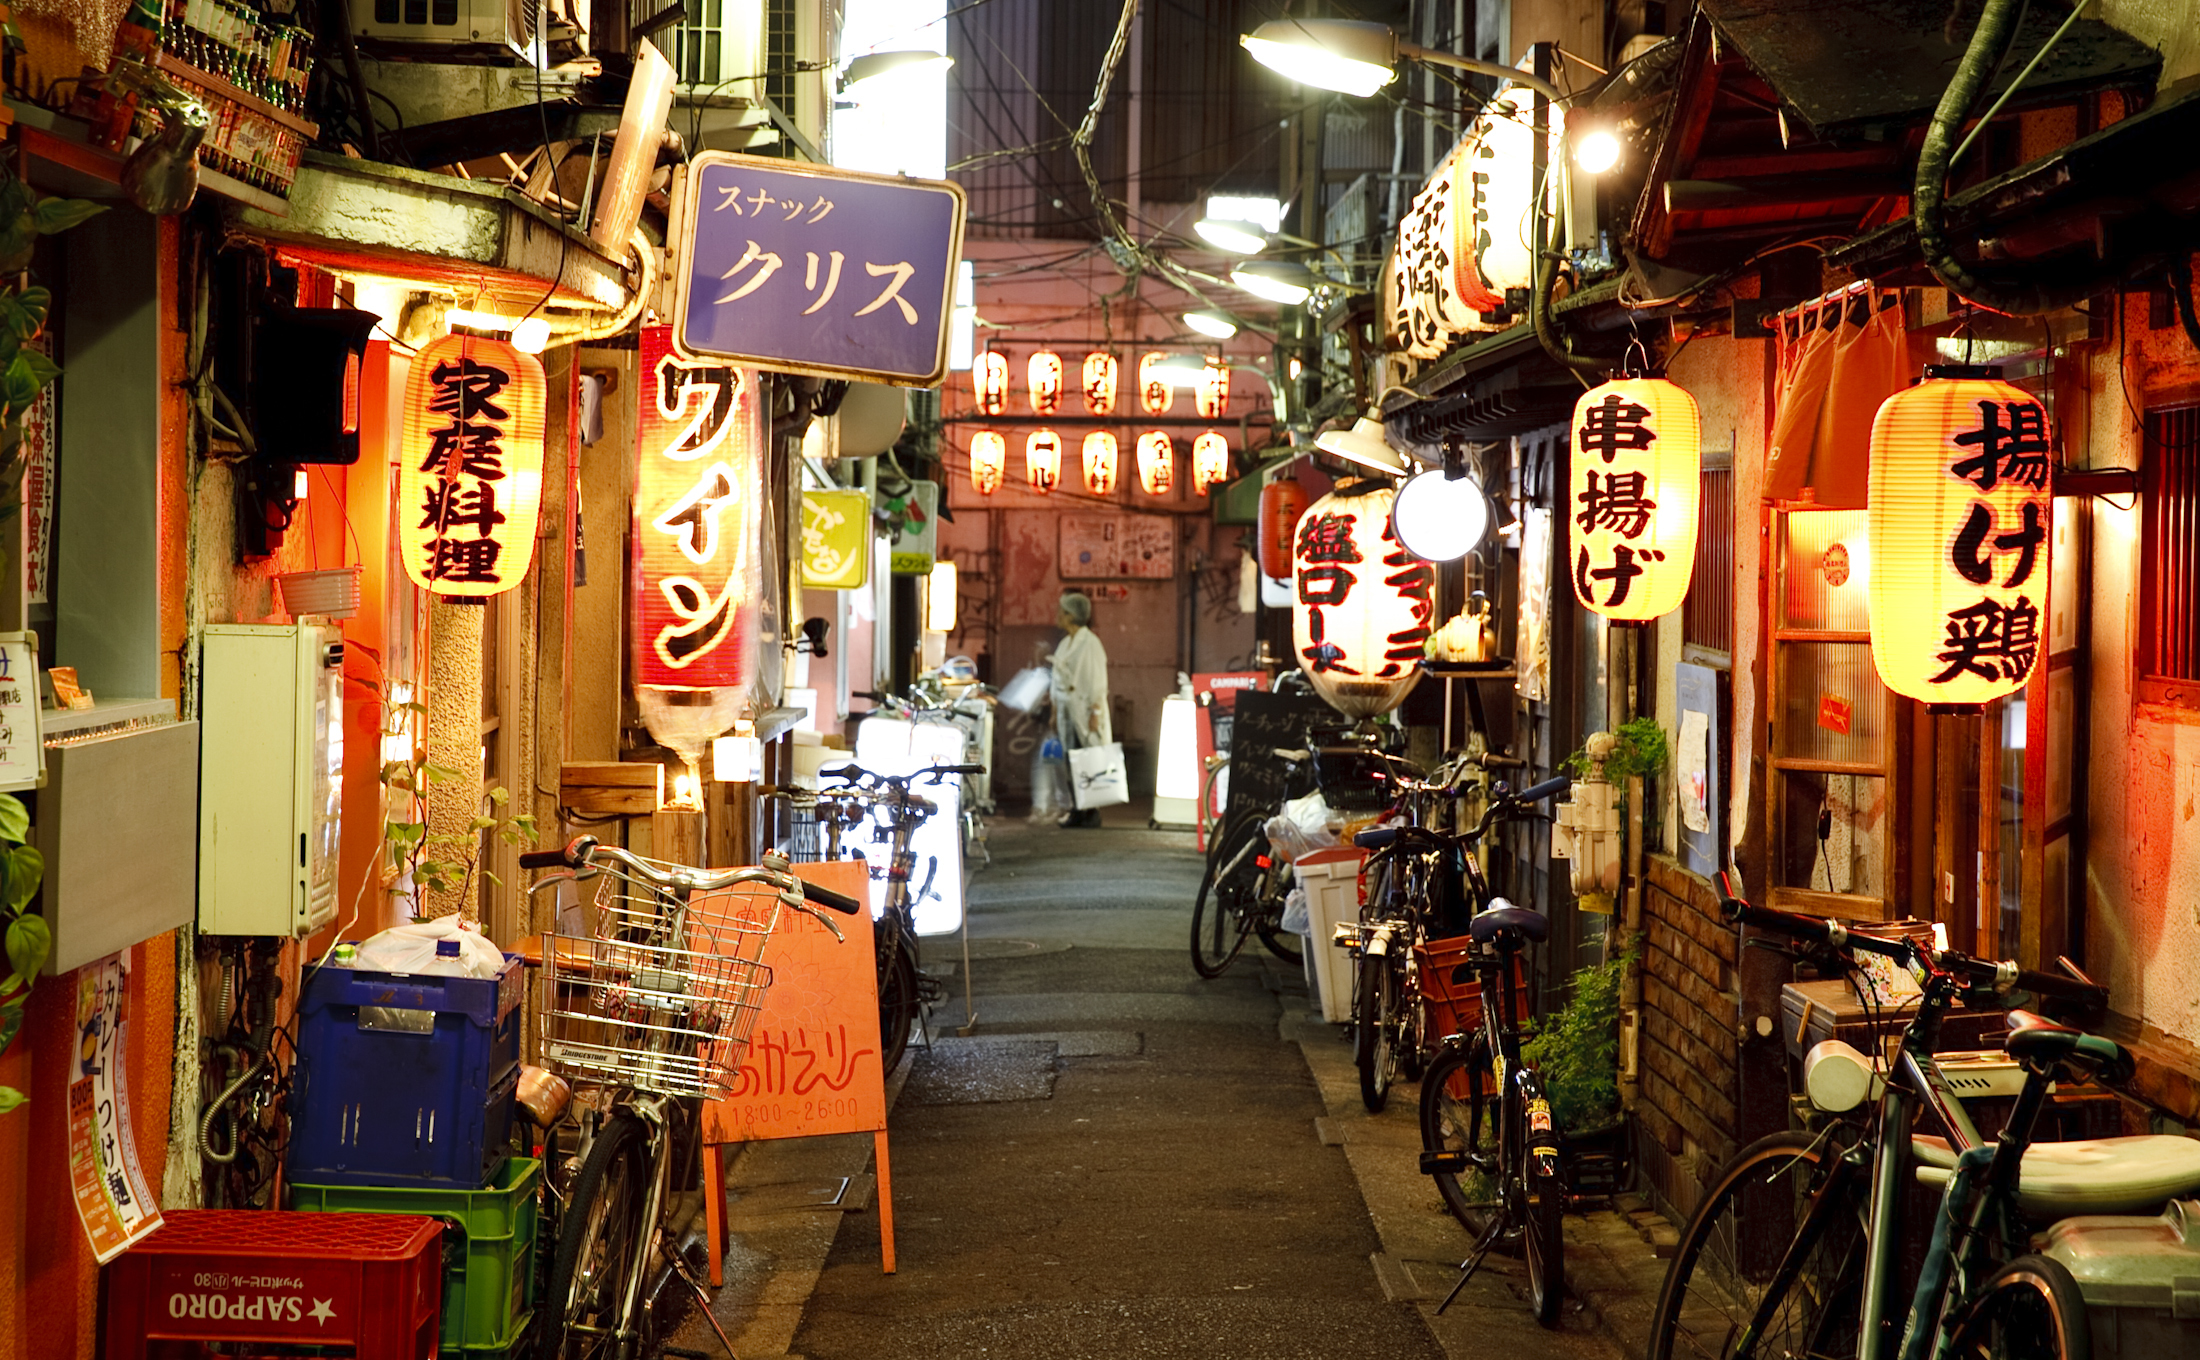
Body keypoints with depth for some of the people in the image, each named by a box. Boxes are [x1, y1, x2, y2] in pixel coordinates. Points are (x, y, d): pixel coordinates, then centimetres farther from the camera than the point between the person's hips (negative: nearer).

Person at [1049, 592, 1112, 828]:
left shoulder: (1090, 643, -10)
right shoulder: (1065, 644, 15)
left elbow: (1097, 681, -13)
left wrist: (1095, 713, -17)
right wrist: (1055, 712, 19)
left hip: (1084, 709, -8)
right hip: (1067, 710, 8)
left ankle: (1091, 812, -4)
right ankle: (1076, 810, 13)